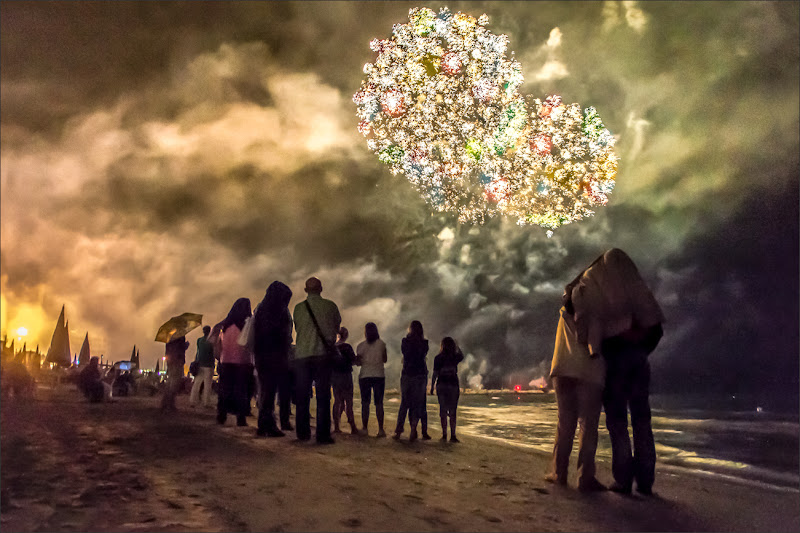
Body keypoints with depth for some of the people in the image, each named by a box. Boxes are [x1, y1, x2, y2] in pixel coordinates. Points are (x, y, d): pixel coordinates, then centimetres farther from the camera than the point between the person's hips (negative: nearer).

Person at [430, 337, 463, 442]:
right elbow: (462, 356, 22)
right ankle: (453, 435, -2)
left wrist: (432, 386, 5)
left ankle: (444, 434, 8)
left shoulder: (438, 358, -5)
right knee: (452, 412, 3)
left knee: (443, 411, 7)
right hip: (453, 386, 0)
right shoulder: (455, 357, -3)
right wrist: (456, 346, 26)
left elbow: (435, 374, -4)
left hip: (441, 386, 0)